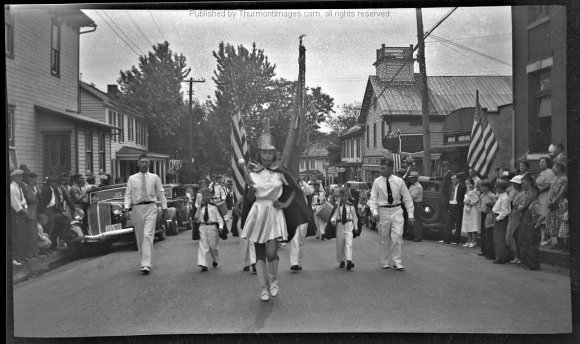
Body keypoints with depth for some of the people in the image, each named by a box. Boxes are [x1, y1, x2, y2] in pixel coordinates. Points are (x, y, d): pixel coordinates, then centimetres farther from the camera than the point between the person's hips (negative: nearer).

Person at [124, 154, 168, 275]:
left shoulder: (155, 178, 5)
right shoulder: (132, 178, 7)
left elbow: (161, 194, 8)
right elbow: (128, 195, 5)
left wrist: (164, 210, 7)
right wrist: (127, 209, -8)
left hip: (151, 207, -2)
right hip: (137, 208, 2)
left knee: (148, 235, -14)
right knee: (140, 237, 8)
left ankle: (146, 265, -17)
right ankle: (143, 261, 22)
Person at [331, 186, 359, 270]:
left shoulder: (351, 206, 2)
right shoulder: (338, 206, 1)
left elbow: (355, 217, 9)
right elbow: (335, 214, -2)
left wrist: (356, 226, 8)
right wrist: (333, 220, -23)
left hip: (349, 226, -2)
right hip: (340, 225, 2)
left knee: (348, 243, -13)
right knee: (339, 244, 8)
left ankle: (349, 261, -19)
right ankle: (341, 261, 22)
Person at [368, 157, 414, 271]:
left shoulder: (399, 181, -2)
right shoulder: (377, 182, -1)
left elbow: (407, 198, 2)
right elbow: (373, 198, -2)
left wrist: (411, 215, -1)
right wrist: (374, 212, -17)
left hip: (396, 211, -1)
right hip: (383, 211, 1)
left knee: (397, 238, -8)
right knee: (385, 239, 8)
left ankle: (398, 263, 4)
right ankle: (385, 263, 22)